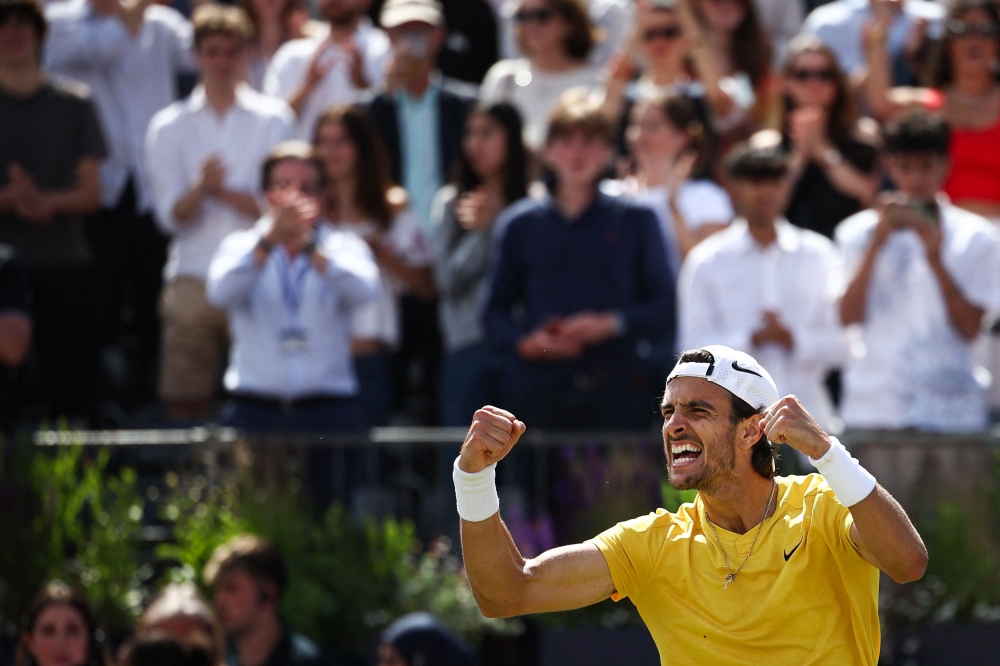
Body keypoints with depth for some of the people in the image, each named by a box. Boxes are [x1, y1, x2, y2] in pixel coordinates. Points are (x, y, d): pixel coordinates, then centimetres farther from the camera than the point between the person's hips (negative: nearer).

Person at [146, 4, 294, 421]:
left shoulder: (273, 119, 9)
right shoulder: (170, 126, 11)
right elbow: (171, 217, 2)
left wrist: (223, 190, -10)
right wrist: (201, 188, -17)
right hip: (192, 280, 1)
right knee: (184, 404, -3)